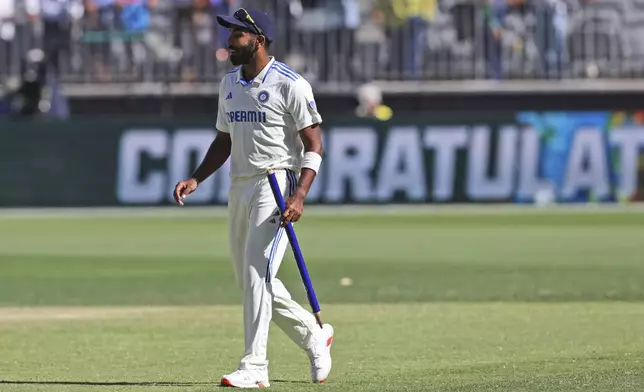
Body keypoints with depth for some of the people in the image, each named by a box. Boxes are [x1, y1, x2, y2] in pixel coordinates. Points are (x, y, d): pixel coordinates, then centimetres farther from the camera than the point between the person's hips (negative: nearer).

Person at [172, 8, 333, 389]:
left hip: (277, 185, -8)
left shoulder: (290, 85, -11)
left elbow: (314, 145, -12)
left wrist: (299, 197, -23)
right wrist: (196, 179, 6)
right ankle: (314, 336, 28)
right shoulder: (229, 84, 13)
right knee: (250, 279, 10)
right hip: (240, 187, 8)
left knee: (257, 272, -16)